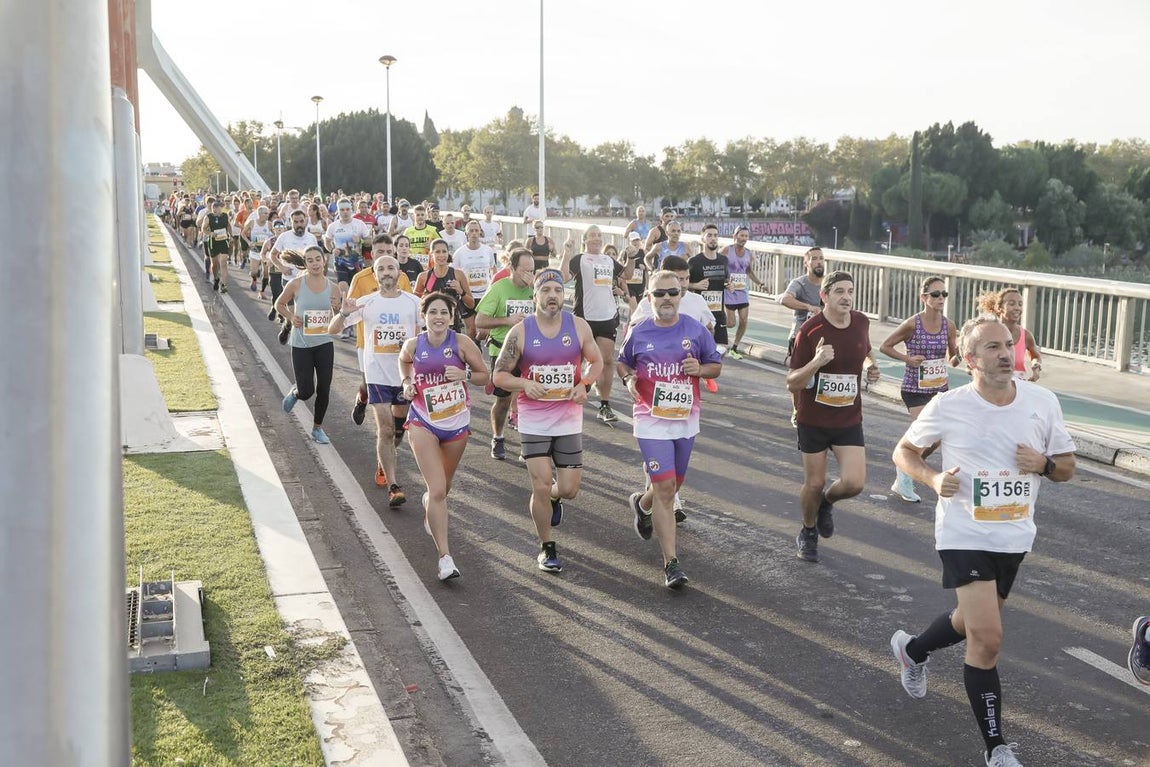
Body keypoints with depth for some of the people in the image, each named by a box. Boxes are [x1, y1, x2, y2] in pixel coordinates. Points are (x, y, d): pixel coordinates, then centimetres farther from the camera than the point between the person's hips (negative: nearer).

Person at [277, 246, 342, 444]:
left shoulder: (332, 288, -1)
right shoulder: (296, 284, -8)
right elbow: (279, 304, 7)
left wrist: (338, 308, -13)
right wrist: (291, 317, -10)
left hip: (324, 344, 2)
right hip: (301, 346, -2)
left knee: (324, 389, 3)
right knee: (306, 392, -2)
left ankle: (317, 428, 22)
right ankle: (294, 393, 35)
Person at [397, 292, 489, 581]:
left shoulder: (462, 343, -11)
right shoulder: (413, 345, -5)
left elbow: (484, 376, -3)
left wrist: (464, 375, -21)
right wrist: (407, 382, 1)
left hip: (456, 425, 1)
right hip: (423, 424, -1)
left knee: (443, 488, 19)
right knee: (437, 490, -14)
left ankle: (429, 505, 58)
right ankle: (445, 557, -12)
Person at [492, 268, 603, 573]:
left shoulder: (578, 326, -2)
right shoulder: (520, 331, -7)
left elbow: (596, 361, 12)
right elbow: (499, 375, -2)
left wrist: (584, 384, -8)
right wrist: (525, 384, -22)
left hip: (569, 419, 2)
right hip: (533, 420, -2)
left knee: (569, 489, 3)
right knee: (541, 488, -5)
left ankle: (553, 497, 43)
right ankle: (547, 549, 16)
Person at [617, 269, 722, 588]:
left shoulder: (696, 330, -1)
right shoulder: (638, 332, -2)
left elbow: (716, 366, 8)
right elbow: (621, 362, 14)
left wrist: (699, 369, -14)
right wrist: (628, 378, -8)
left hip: (686, 420, 3)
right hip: (651, 421, -3)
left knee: (672, 485, 17)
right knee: (665, 488, -10)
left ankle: (642, 504, 53)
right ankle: (671, 562, -5)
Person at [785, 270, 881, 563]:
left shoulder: (862, 323, -1)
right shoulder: (810, 330, -15)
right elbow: (792, 383, -15)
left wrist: (870, 367, 0)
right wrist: (816, 362, -33)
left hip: (849, 419, 3)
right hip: (814, 420, -3)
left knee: (854, 483, -10)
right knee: (814, 483, 6)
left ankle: (827, 502, 26)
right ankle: (808, 533, 35)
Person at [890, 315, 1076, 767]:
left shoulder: (1043, 402, -4)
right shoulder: (947, 407, -12)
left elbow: (1067, 466, 7)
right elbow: (904, 452, 2)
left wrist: (1044, 464, -16)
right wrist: (932, 479, -17)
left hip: (1014, 538, 5)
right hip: (965, 535, -5)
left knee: (972, 624, 23)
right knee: (987, 640, -14)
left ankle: (911, 650, 54)